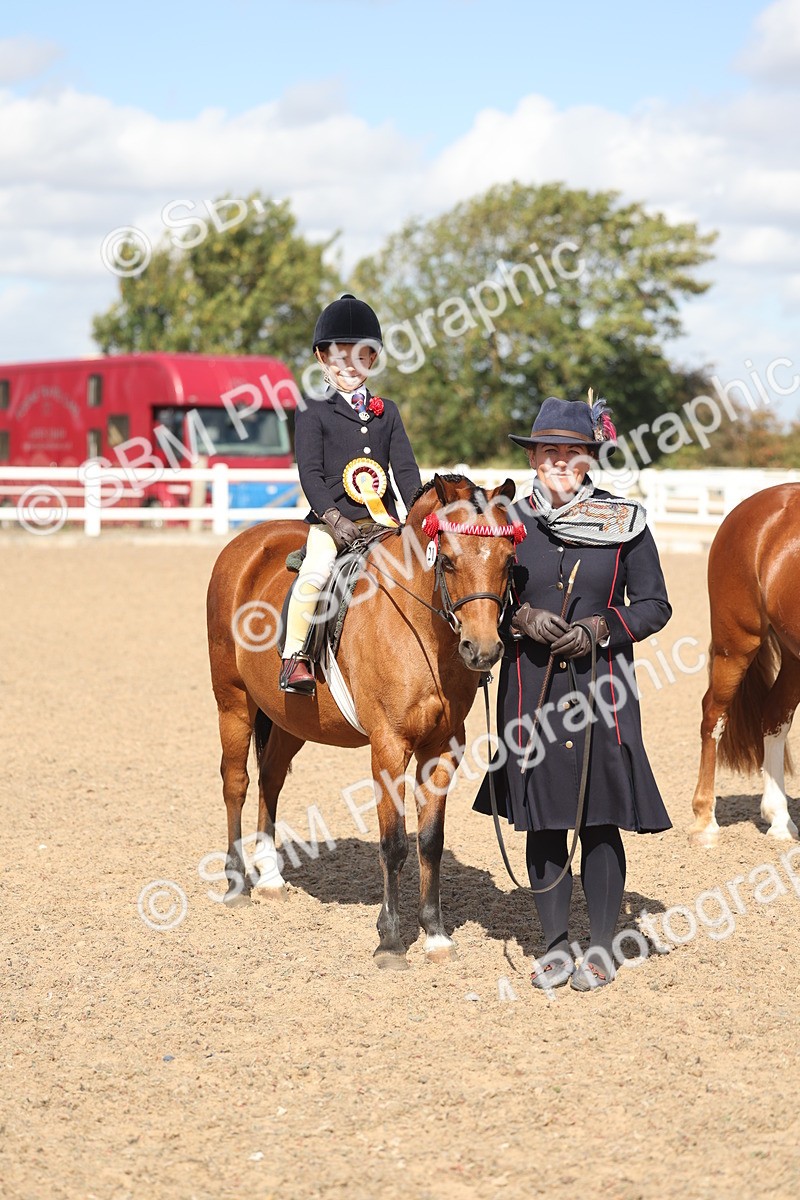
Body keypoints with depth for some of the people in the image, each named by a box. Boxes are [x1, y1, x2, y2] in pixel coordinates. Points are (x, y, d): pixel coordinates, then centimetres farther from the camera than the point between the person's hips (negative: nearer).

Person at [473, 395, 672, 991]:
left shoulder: (624, 522, 0)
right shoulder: (513, 522, 4)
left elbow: (655, 605, 2)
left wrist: (600, 628, -14)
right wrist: (523, 618, -11)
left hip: (601, 686, -2)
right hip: (531, 689, 2)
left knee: (599, 820, 1)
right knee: (541, 822, 7)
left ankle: (602, 948, 14)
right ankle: (555, 944, 19)